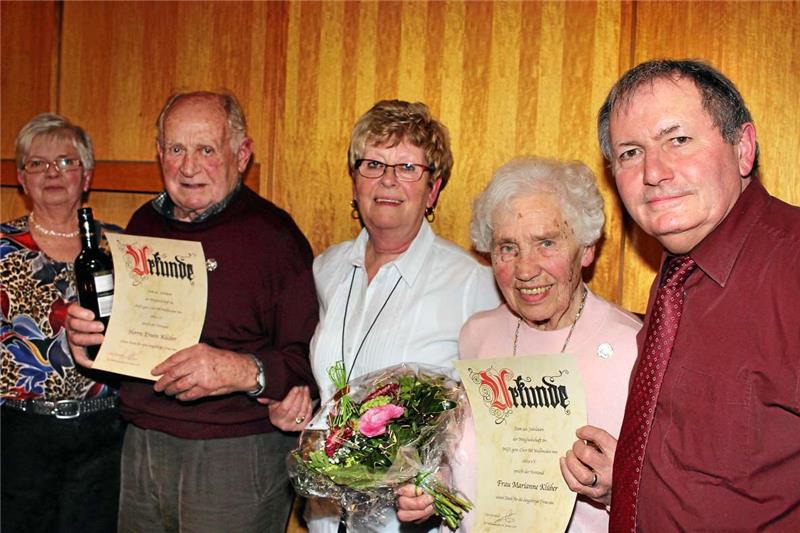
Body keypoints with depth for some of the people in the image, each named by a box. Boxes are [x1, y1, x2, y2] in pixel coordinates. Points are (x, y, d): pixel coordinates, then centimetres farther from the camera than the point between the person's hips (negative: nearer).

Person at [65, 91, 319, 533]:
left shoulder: (274, 235, -12)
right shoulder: (144, 223, 8)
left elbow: (310, 361, -17)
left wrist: (245, 371, -33)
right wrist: (85, 331, 1)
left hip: (238, 459, -6)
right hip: (140, 447, 6)